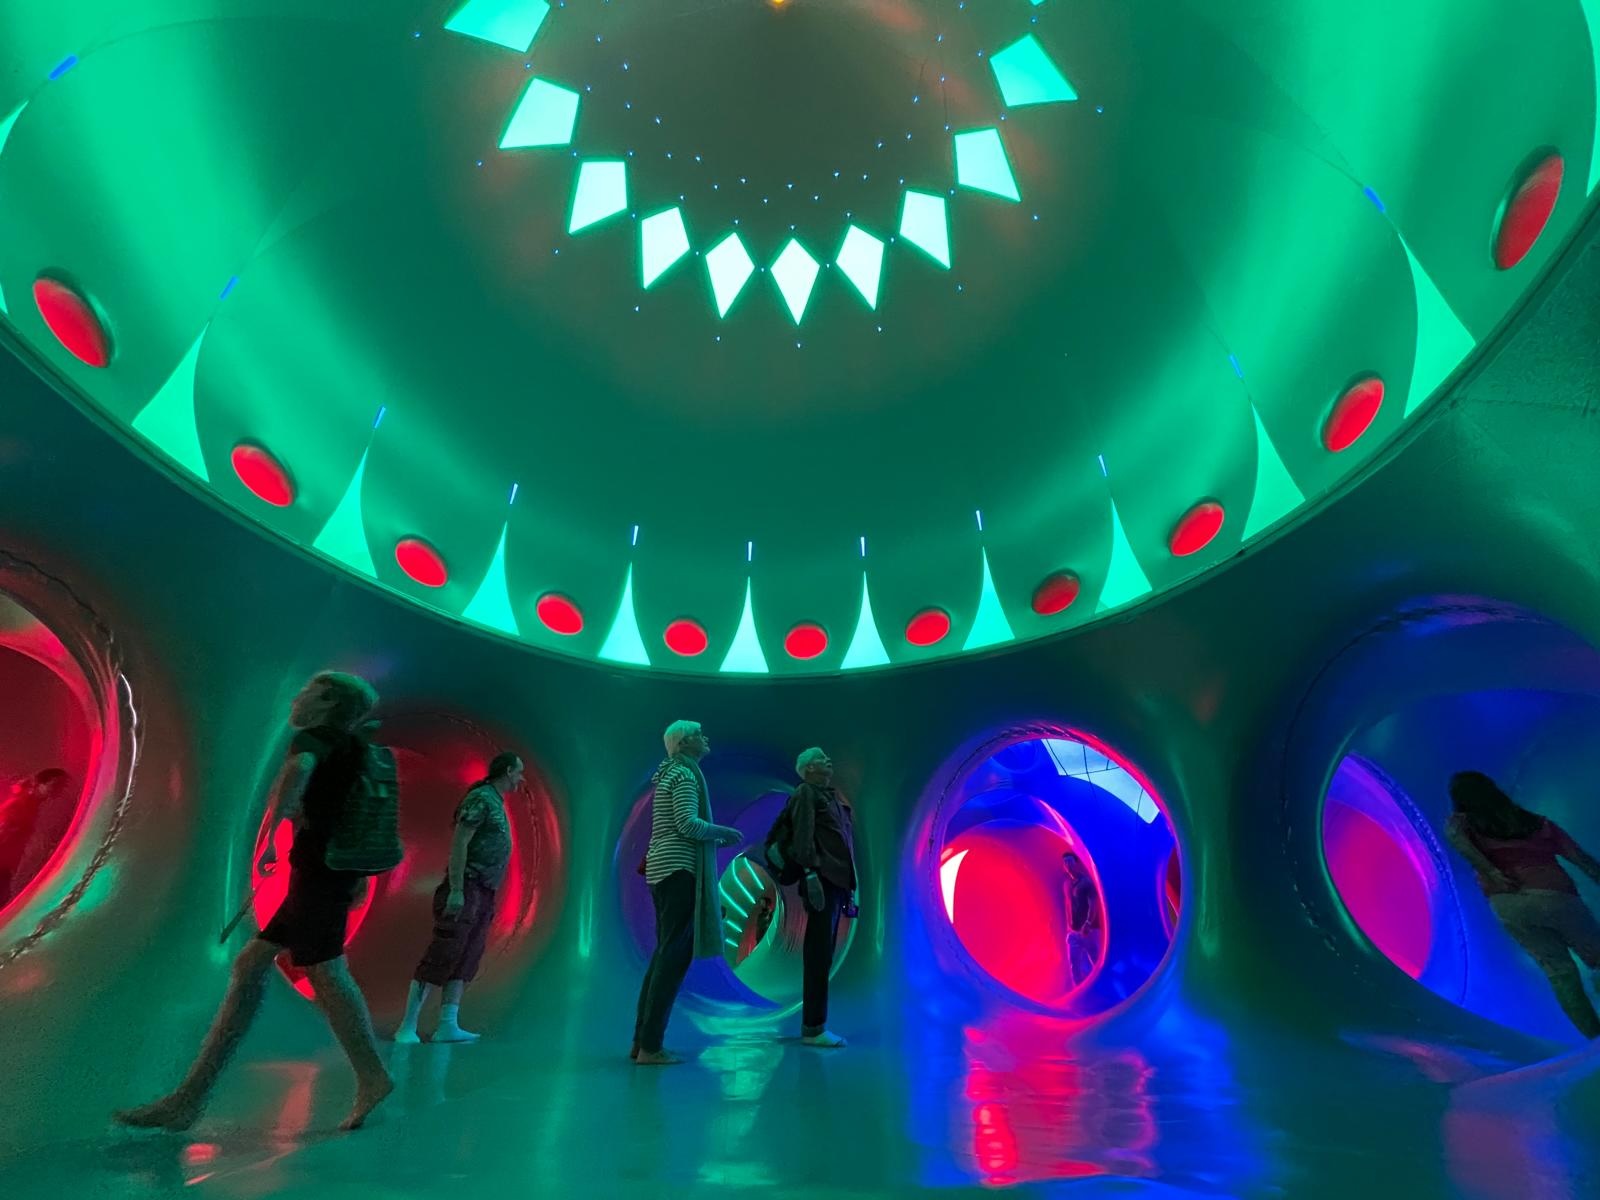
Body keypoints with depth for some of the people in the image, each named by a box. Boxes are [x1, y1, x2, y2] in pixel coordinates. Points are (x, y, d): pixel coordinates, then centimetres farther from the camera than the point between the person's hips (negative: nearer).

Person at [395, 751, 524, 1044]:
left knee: (466, 962, 7)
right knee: (441, 958, -6)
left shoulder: (496, 804, 17)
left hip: (483, 895, 9)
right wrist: (456, 891, -22)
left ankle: (447, 1026, 9)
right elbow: (459, 843, -18)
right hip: (466, 891, -9)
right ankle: (407, 1027, 3)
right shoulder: (481, 798, -11)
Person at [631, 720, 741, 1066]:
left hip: (664, 868, 10)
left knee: (665, 952, 14)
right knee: (675, 954, -4)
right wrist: (725, 832, -8)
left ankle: (641, 1040, 20)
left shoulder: (669, 773, 19)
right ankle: (650, 1047, 2)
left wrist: (715, 840, 18)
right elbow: (688, 824, -22)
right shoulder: (685, 773, -11)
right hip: (680, 869, -10)